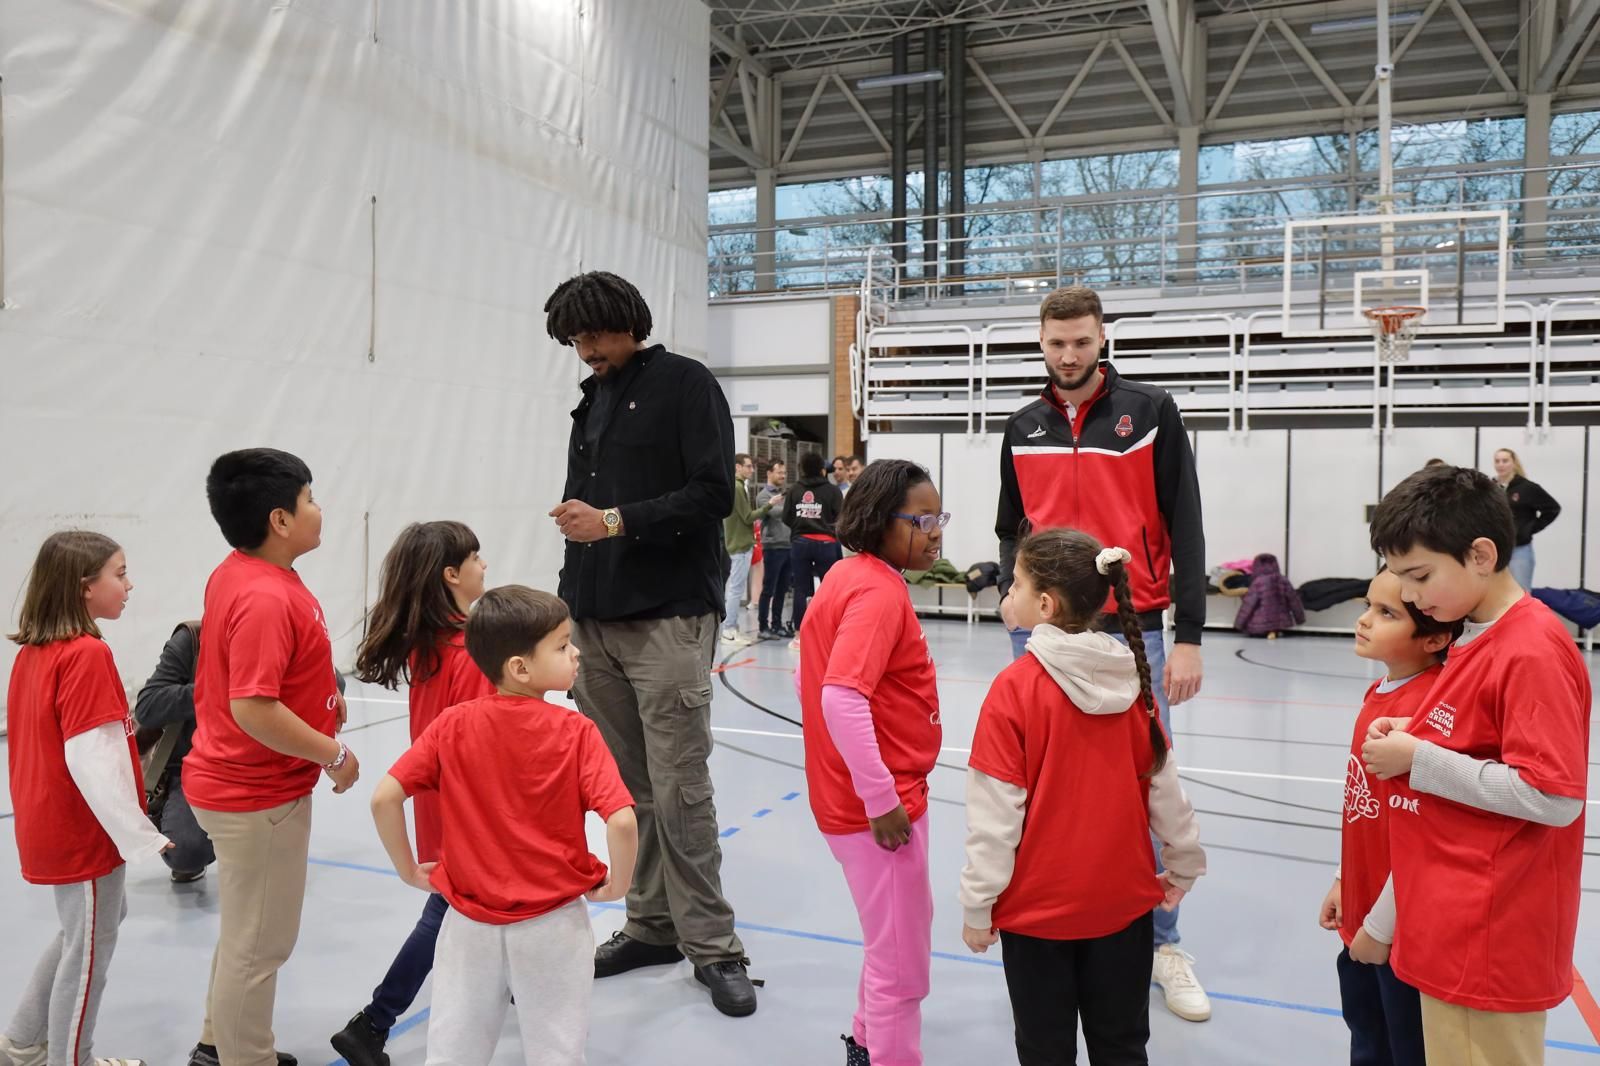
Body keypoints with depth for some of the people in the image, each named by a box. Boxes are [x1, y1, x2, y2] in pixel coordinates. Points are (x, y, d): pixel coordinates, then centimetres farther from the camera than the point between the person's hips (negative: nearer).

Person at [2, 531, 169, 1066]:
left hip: (51, 824, 9)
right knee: (90, 948, 8)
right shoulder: (87, 654, -23)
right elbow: (92, 759, -26)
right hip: (83, 832, -9)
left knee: (85, 931, 27)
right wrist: (137, 834, -20)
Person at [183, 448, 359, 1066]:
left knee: (247, 932, 26)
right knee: (261, 943, 7)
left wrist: (322, 694, 11)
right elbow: (252, 709, -32)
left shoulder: (237, 574, 3)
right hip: (260, 796, -10)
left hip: (236, 782, 10)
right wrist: (334, 754, -21)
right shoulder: (265, 598, -28)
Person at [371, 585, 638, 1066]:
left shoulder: (451, 725, -8)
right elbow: (622, 821, -25)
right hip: (553, 922, -2)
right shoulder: (575, 732, -16)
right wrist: (618, 885, -7)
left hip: (471, 921, 3)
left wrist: (409, 870, 3)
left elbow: (384, 798, -11)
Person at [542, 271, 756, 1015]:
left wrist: (616, 521, -16)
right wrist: (572, 605, 13)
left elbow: (714, 494, -12)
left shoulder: (685, 385, -2)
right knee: (626, 788, 9)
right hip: (595, 623, 7)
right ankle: (652, 926, 22)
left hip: (668, 619, -6)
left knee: (679, 789, -5)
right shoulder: (592, 401, 18)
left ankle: (712, 947, 7)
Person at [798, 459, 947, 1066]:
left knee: (896, 936, 28)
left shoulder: (850, 575, 8)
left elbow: (813, 675, 16)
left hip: (854, 792, 10)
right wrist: (883, 799, -26)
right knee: (902, 964, 4)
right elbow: (842, 699, -32)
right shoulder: (879, 590, -21)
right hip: (879, 802, -10)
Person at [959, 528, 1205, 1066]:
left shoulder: (1015, 688, -20)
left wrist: (977, 905, -6)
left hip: (1038, 904, -4)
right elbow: (1164, 787, 3)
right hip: (1123, 899, 4)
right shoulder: (1133, 680, -6)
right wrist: (1185, 863, 20)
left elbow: (995, 813, -17)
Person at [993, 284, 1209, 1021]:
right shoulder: (1023, 428, 8)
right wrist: (1011, 590, -3)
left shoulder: (1151, 412, -2)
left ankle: (1161, 943, 22)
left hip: (1132, 631, -2)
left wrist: (1188, 636, -9)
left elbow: (1185, 528, -4)